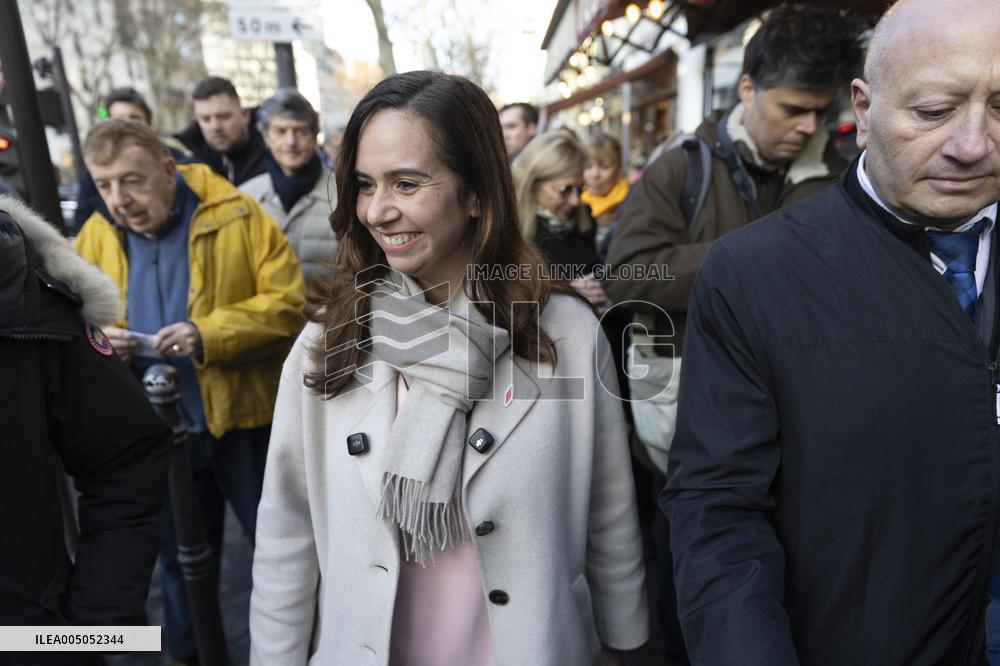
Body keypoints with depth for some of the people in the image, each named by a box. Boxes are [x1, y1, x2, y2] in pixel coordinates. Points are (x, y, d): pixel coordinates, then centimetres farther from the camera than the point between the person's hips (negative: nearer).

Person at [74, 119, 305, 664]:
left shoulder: (236, 216, -11)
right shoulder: (96, 235, 3)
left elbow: (289, 303, -15)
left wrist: (209, 334, -26)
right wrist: (99, 339, -10)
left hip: (243, 417, -4)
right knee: (180, 552, 23)